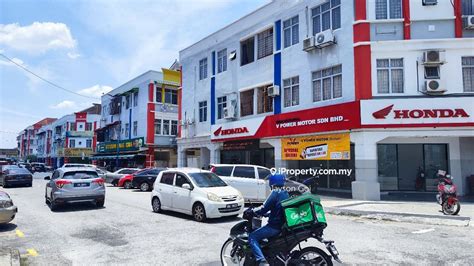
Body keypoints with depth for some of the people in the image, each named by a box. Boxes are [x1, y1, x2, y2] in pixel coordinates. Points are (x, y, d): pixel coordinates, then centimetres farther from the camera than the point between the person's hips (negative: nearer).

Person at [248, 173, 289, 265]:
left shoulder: (275, 193, -14)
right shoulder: (285, 193, 11)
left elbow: (265, 208, -17)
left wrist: (253, 212, -1)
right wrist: (266, 214, 27)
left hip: (275, 226, -9)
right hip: (284, 224, 9)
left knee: (252, 237, -8)